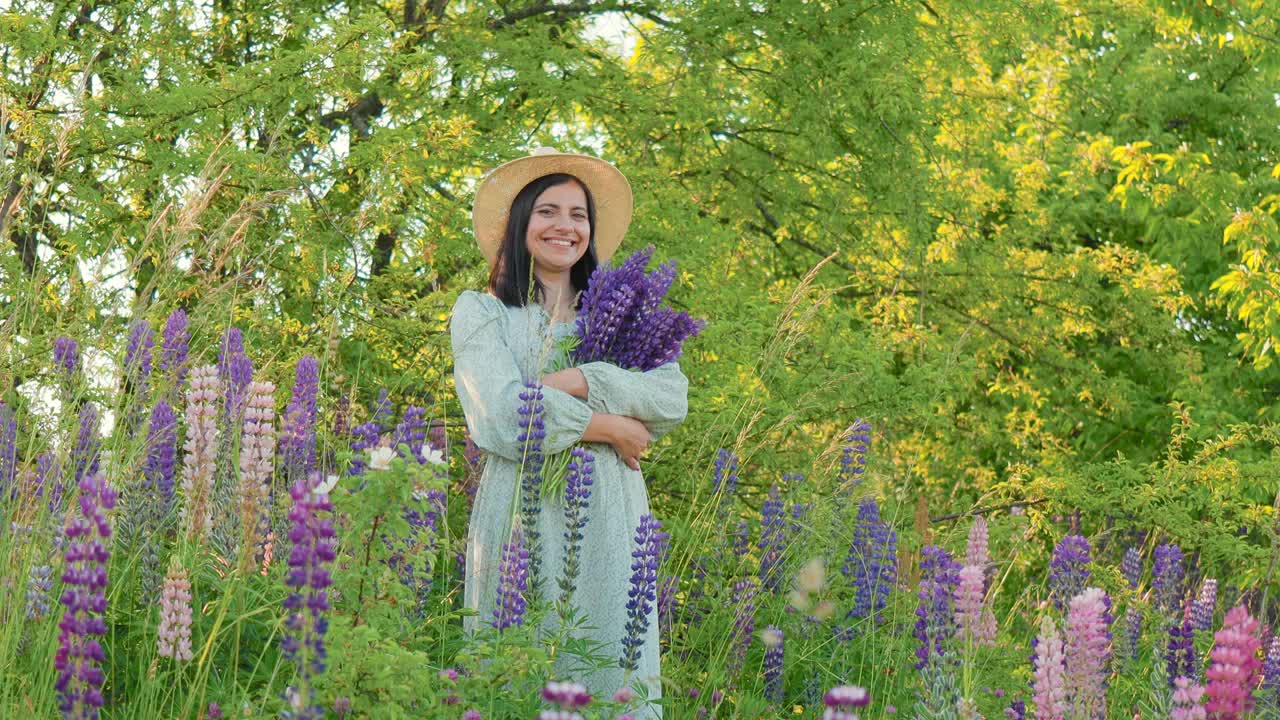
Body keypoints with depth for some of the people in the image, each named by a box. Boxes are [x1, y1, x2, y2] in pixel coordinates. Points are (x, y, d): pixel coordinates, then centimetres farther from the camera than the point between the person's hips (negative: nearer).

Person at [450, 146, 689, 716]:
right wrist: (610, 426, -4)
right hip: (523, 515, -3)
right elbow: (503, 418, -9)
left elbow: (673, 398, 0)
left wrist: (577, 382, -11)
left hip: (609, 521, 3)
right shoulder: (482, 312, 7)